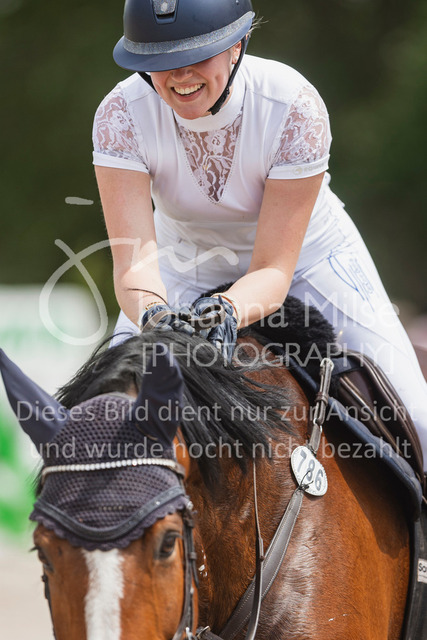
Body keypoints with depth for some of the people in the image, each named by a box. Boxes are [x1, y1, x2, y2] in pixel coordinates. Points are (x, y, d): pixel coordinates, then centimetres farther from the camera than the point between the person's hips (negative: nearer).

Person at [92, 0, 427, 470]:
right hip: (185, 257, 2)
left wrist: (227, 311, -53)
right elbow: (132, 259, -33)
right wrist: (151, 314, -56)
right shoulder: (121, 114, -26)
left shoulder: (294, 105, -31)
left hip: (306, 254, -2)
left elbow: (274, 269, -31)